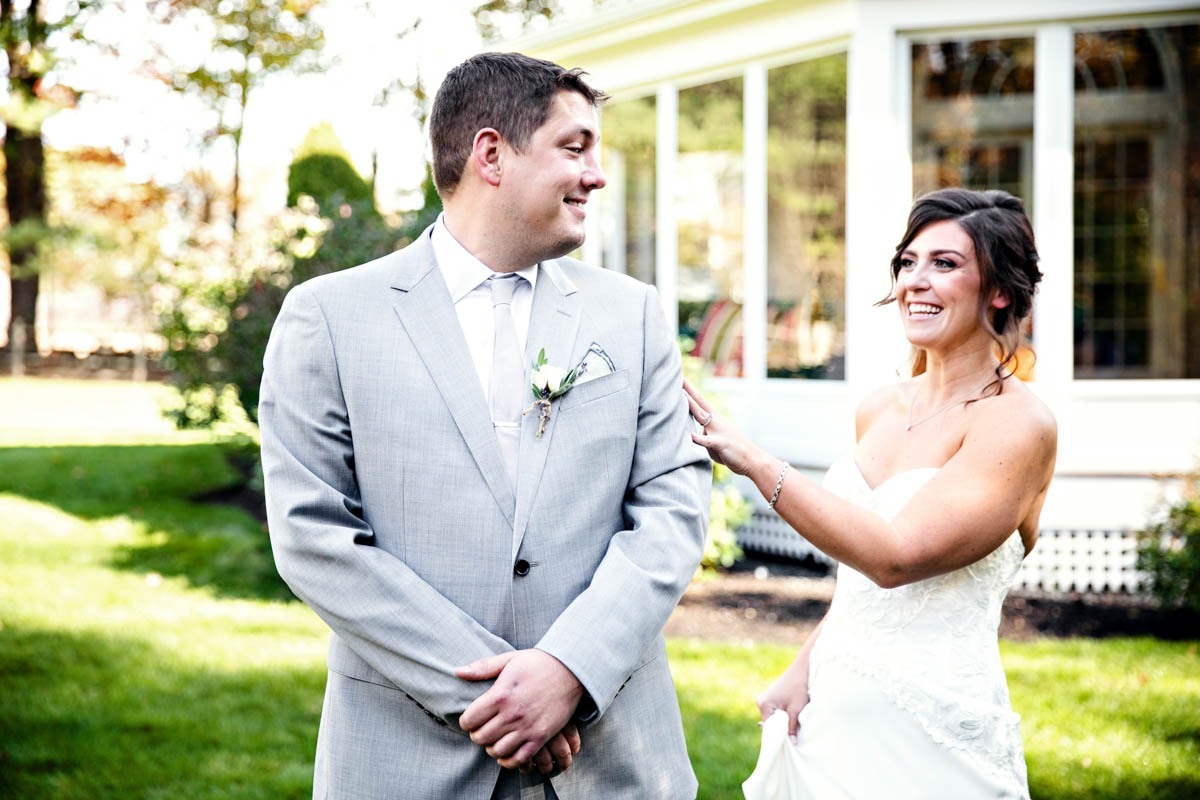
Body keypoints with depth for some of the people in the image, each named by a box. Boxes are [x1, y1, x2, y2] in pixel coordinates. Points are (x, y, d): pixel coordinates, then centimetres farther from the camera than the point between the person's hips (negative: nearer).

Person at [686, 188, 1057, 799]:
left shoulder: (1018, 423, -13)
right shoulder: (878, 411, 7)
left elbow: (896, 557, -24)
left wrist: (754, 463, -25)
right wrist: (804, 670, 2)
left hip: (932, 731, -6)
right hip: (833, 709, 6)